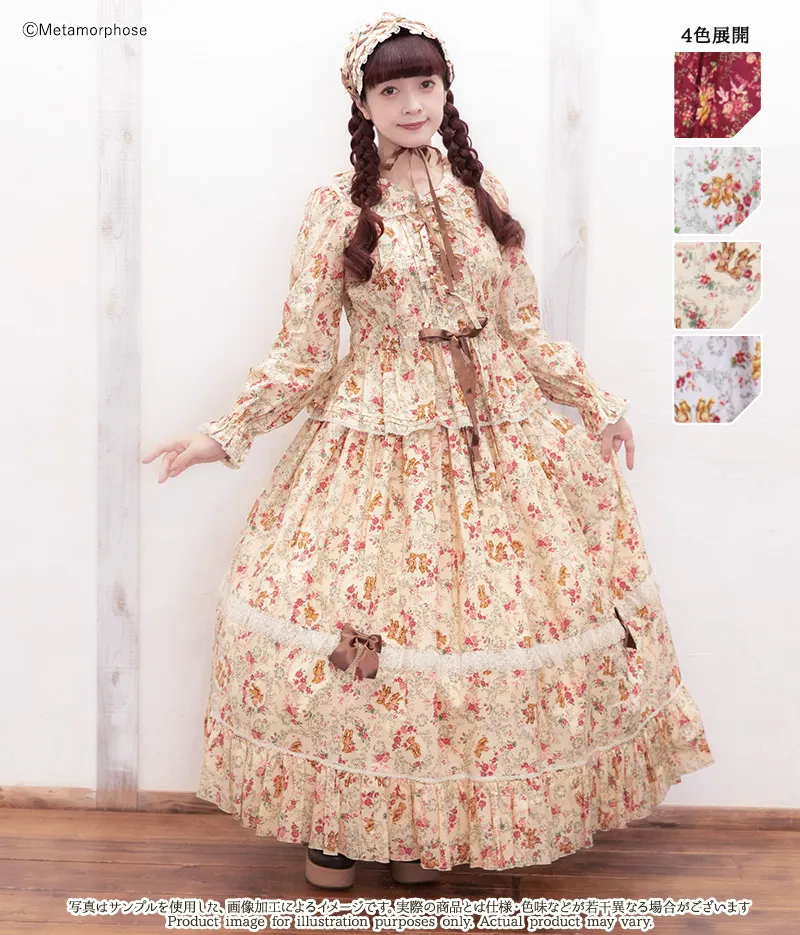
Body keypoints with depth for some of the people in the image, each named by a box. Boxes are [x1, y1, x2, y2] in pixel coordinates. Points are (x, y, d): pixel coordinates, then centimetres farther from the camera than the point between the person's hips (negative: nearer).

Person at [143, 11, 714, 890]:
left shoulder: (482, 190, 9)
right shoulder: (337, 206, -1)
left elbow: (523, 330, 13)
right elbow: (303, 350, -1)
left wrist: (597, 402, 12)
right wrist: (227, 432, -8)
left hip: (497, 430, 4)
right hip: (378, 436, -3)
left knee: (488, 609, 4)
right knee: (369, 610, -4)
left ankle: (432, 819, 22)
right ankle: (337, 815, 19)